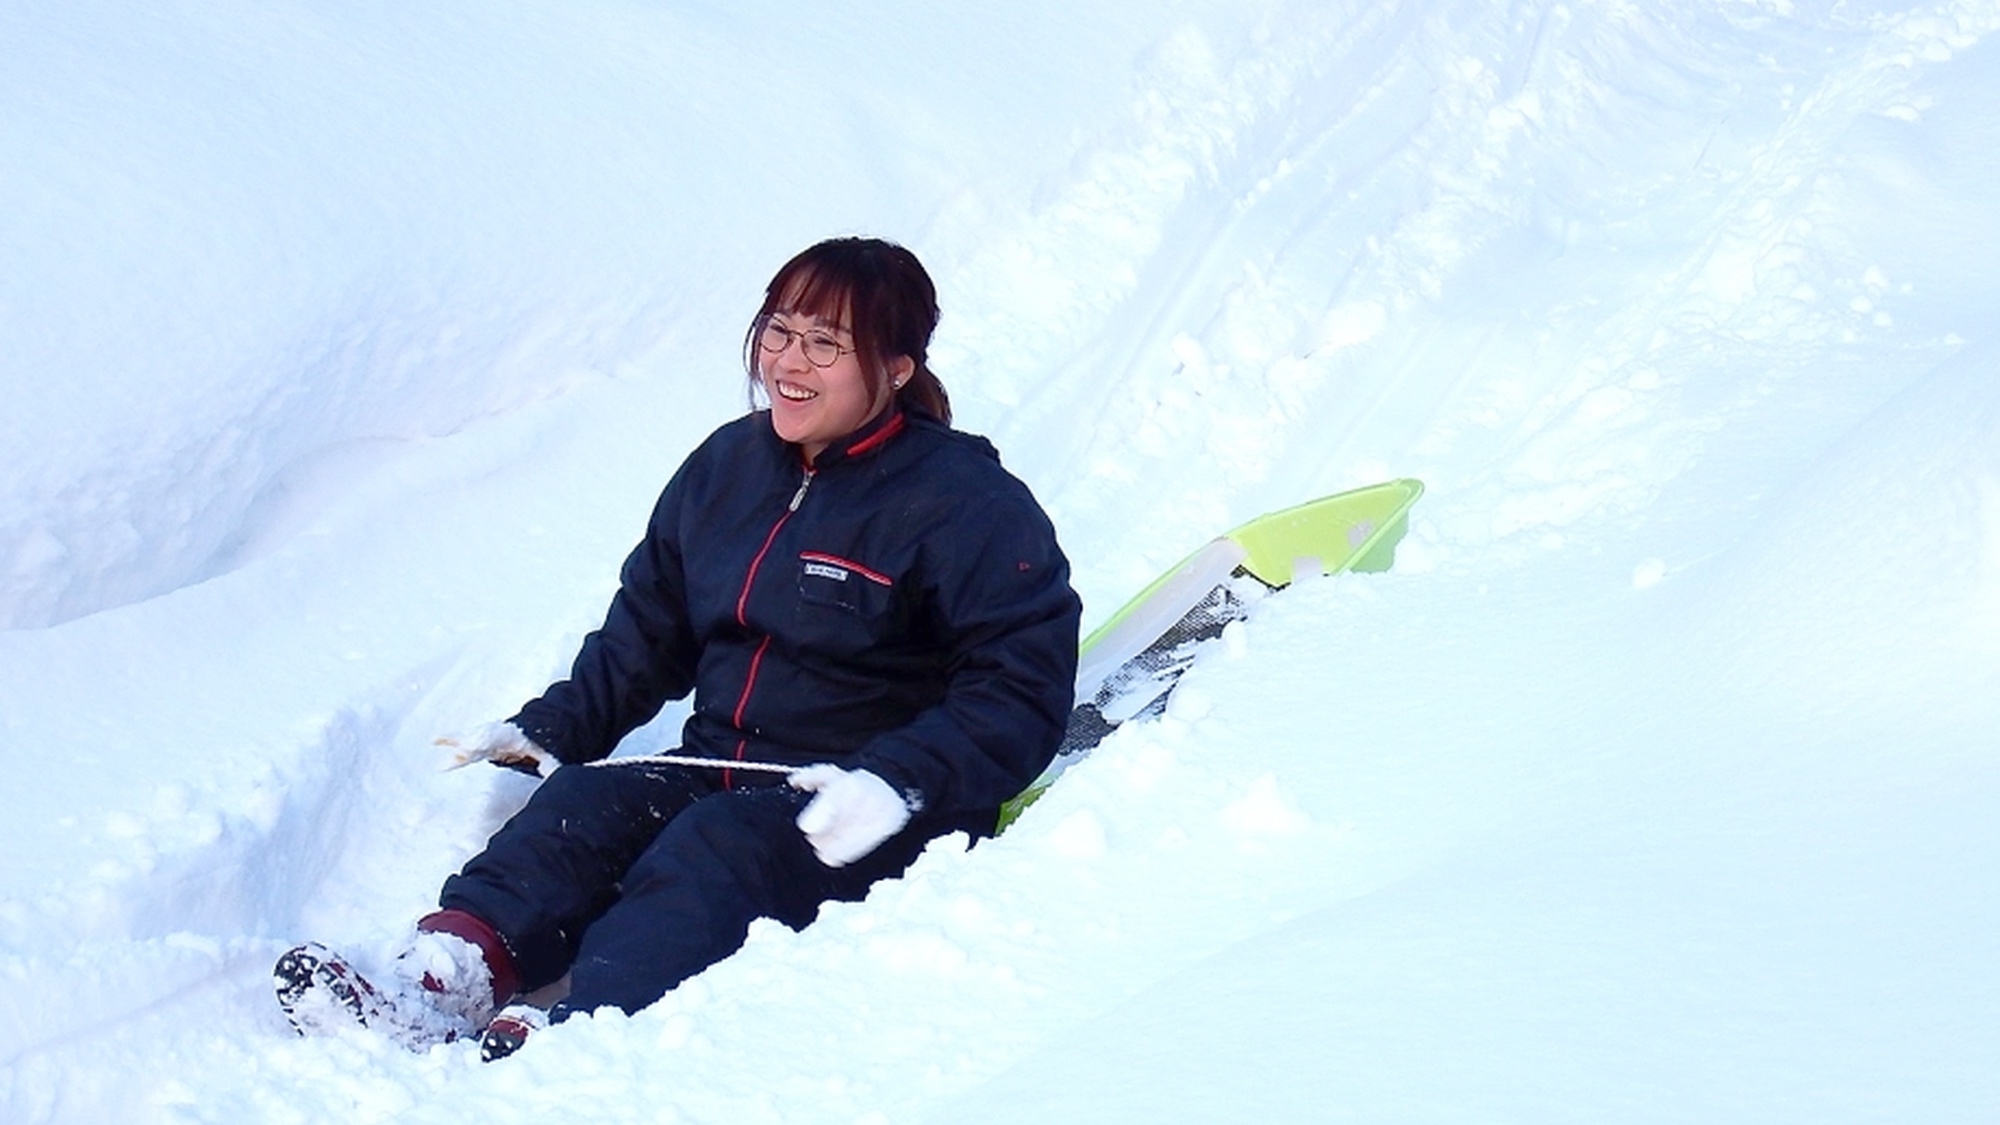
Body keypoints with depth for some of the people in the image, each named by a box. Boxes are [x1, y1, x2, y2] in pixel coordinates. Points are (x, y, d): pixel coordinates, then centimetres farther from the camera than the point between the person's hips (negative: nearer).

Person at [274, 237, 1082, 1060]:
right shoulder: (727, 465, 11)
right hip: (718, 771, 6)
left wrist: (897, 783, -27)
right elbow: (645, 635, 20)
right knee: (583, 801, -21)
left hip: (859, 817, -6)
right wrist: (550, 727, 6)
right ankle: (440, 982, -43)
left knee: (712, 848, -33)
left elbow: (1020, 691, -14)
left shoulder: (968, 505, -9)